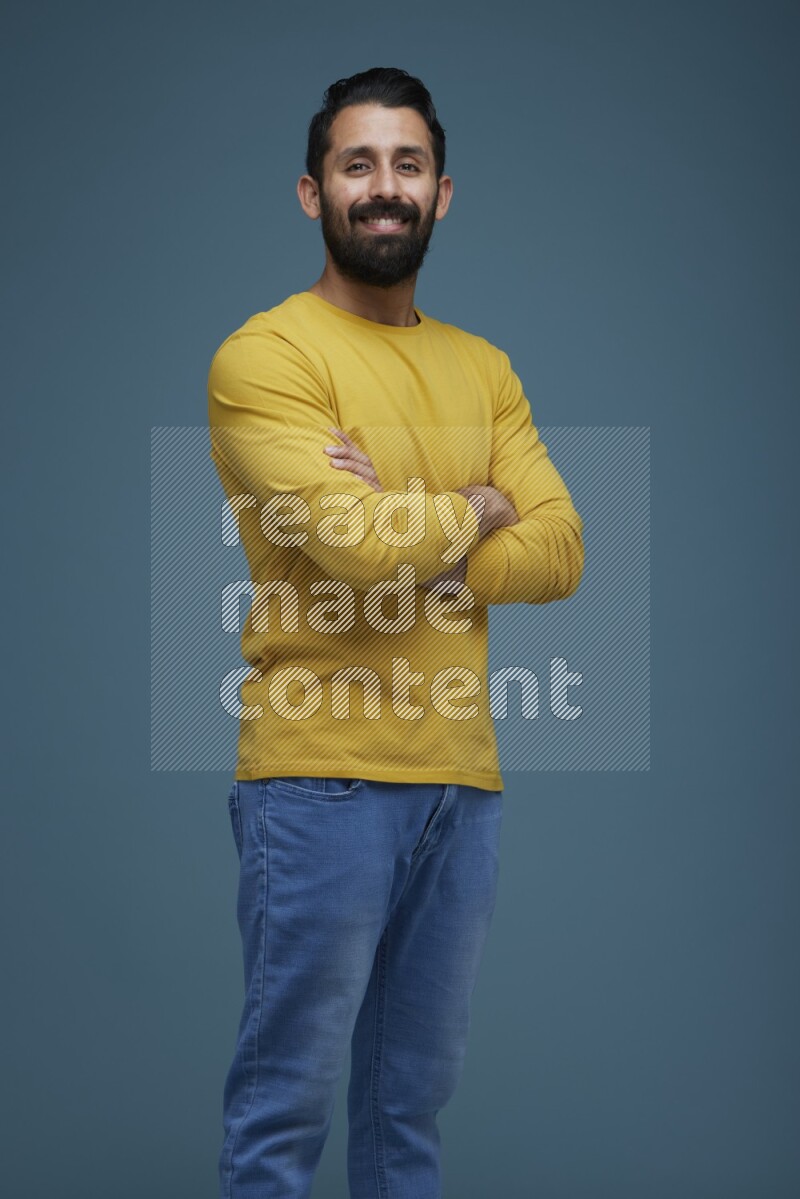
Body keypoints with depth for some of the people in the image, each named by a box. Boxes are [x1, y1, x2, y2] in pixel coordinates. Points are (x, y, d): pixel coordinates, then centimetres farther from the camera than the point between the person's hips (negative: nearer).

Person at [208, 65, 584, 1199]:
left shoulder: (484, 369, 15)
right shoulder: (265, 357, -5)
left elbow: (560, 552, 3)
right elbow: (359, 543, -18)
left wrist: (407, 531, -11)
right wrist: (479, 508, 0)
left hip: (463, 777, 6)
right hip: (321, 777, -6)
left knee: (414, 1097, 13)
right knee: (286, 1107, -1)